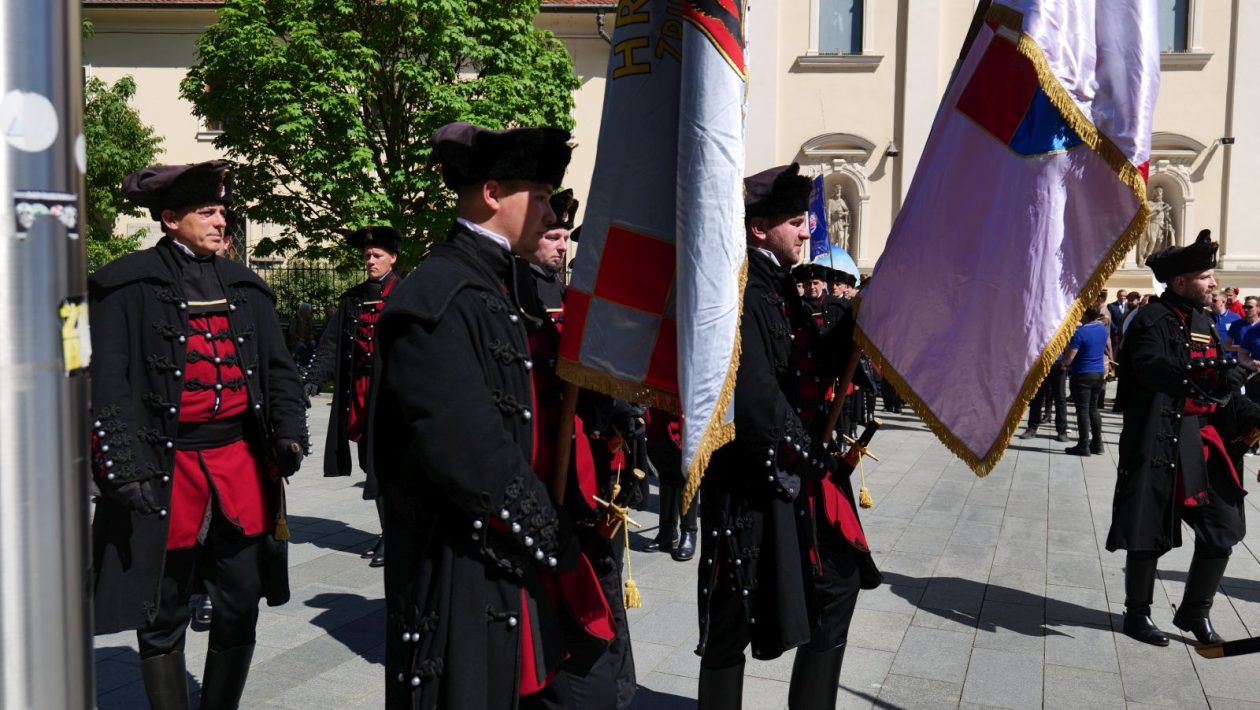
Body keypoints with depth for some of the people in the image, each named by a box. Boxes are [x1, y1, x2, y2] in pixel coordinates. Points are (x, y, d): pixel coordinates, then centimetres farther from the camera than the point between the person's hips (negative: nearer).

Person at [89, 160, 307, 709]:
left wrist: (290, 433, -3)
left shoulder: (244, 285, 12)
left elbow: (279, 369, 12)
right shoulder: (128, 285, -2)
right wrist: (126, 469, -15)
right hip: (165, 468, -4)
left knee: (240, 611, 12)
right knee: (162, 619, 9)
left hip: (242, 462, 4)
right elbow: (107, 384, -7)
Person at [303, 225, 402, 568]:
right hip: (359, 391, 6)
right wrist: (313, 377, -2)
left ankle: (392, 535, 4)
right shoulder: (352, 298, 14)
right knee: (370, 462, 11)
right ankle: (390, 530, 23)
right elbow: (331, 343, 11)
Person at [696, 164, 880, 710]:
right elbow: (755, 395, -24)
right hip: (754, 479, -10)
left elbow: (813, 366, 14)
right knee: (737, 616, 3)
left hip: (798, 474, 10)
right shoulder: (742, 295, -18)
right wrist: (809, 451, -12)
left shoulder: (780, 288, 12)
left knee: (838, 583, 18)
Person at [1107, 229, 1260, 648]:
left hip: (1203, 441, 8)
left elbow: (1219, 385, 15)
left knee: (1223, 529, 8)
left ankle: (1195, 613, 25)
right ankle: (1137, 613, 21)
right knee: (1150, 534, 3)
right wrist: (1210, 376, -43)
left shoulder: (1201, 321, 14)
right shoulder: (1153, 319, -11)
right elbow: (1152, 368, -30)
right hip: (1159, 442, -7)